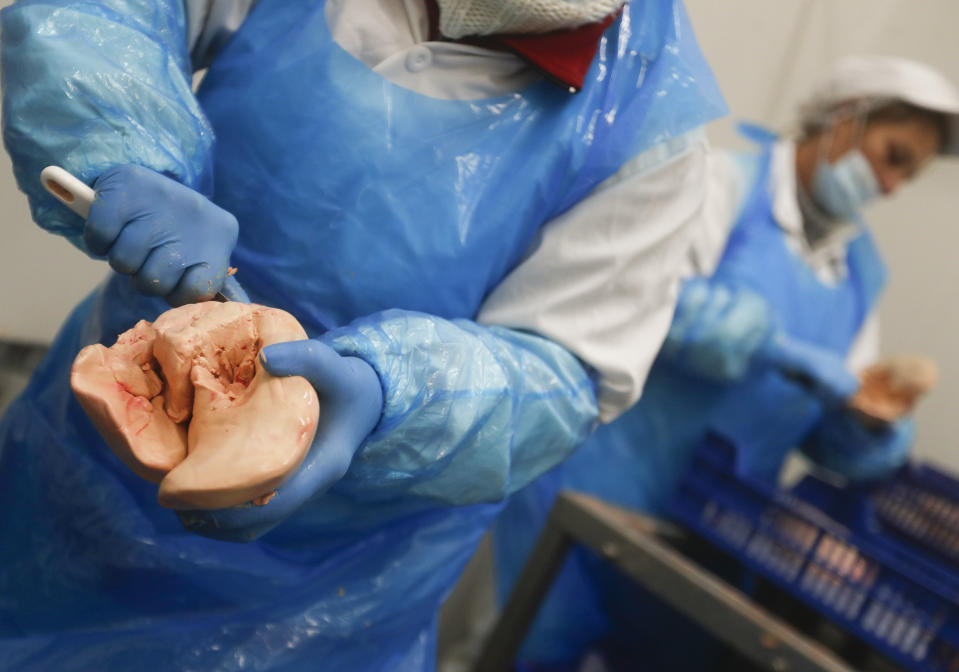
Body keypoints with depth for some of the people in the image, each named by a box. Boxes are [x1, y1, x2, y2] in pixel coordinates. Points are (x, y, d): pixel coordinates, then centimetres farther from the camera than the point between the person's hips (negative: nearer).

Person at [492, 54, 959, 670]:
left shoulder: (861, 271, 13)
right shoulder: (727, 180, -6)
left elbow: (832, 420, 12)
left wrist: (877, 429, -9)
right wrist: (783, 350, -22)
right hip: (599, 488, -6)